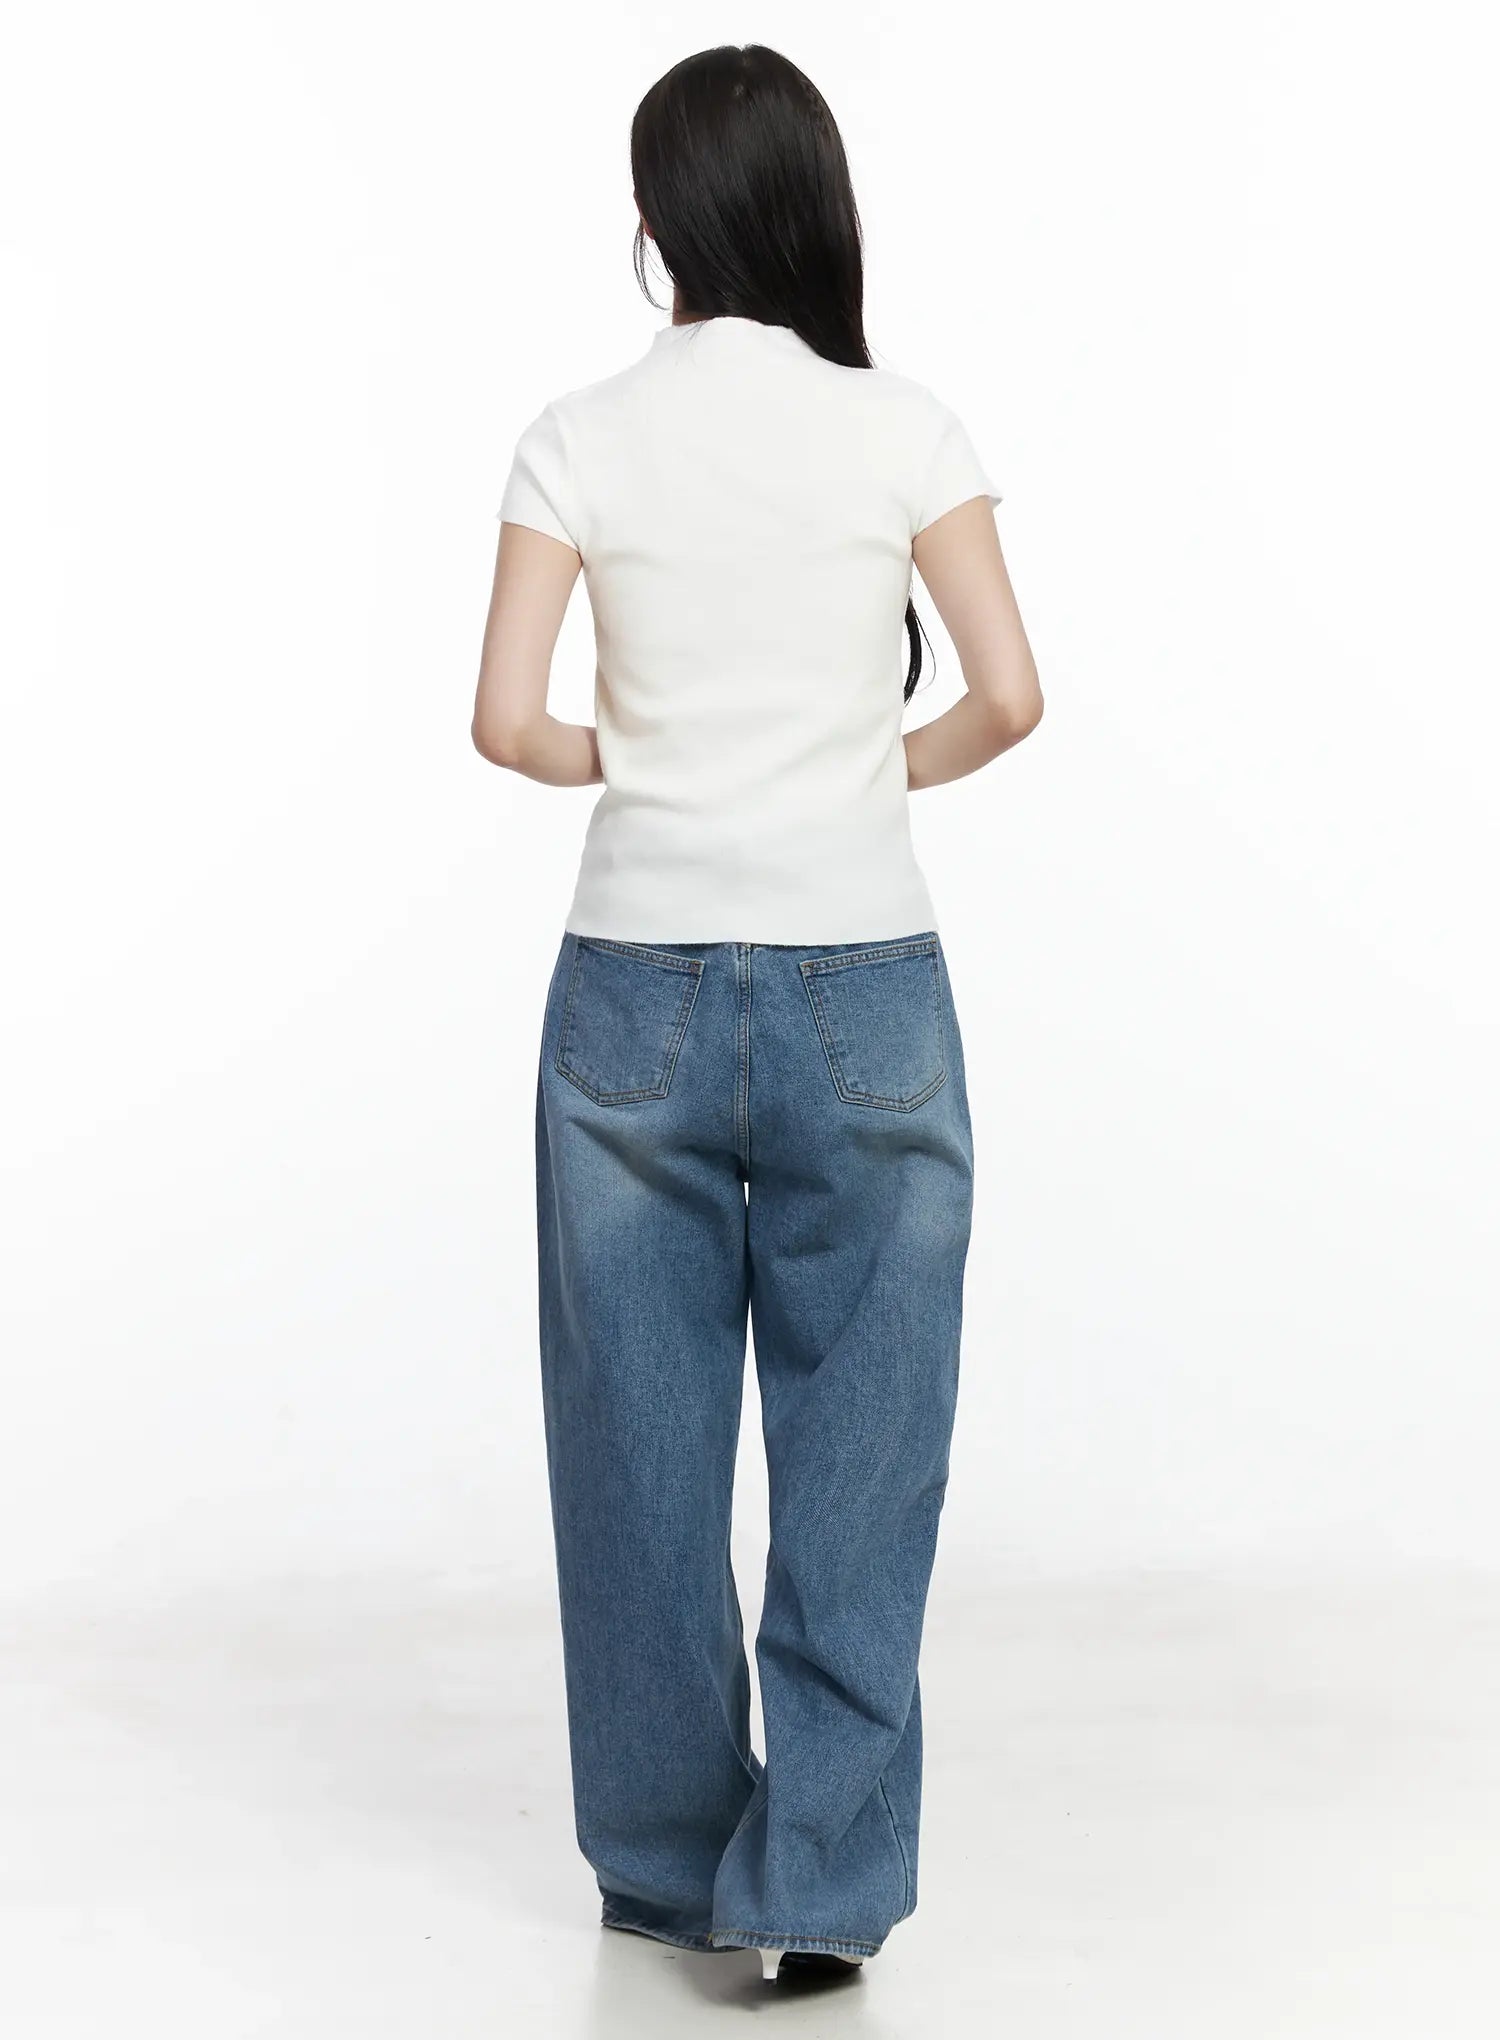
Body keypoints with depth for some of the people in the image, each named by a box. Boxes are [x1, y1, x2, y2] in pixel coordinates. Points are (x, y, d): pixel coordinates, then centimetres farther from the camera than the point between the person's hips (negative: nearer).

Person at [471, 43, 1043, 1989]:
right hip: (862, 985, -1)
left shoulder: (581, 441, -2)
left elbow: (509, 718, -6)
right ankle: (819, 1884, 9)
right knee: (858, 1443, 7)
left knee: (643, 1445, 12)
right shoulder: (904, 431, -4)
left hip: (638, 987, 1)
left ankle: (667, 1862, 24)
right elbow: (1007, 697, -7)